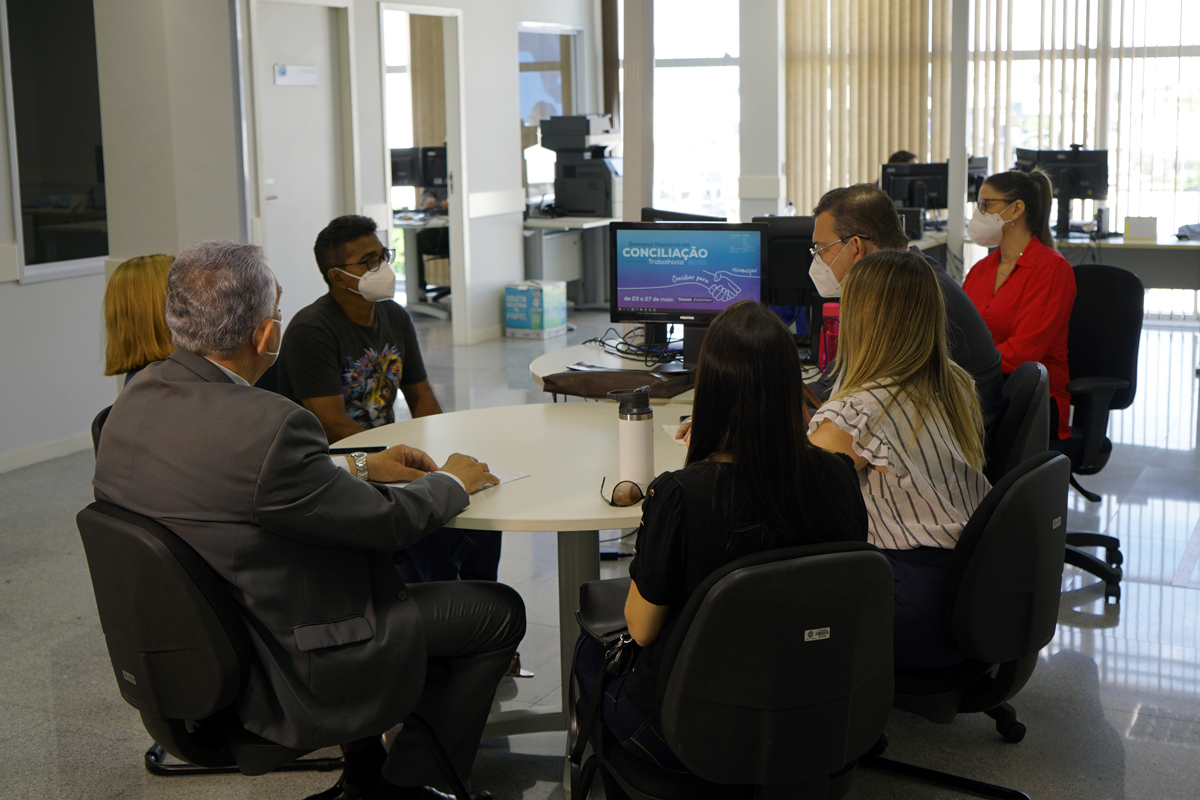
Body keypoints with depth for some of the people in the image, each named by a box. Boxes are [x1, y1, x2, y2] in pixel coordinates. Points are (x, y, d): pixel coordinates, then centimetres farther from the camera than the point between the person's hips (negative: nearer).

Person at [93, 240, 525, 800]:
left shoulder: (138, 398, -5)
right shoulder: (265, 426, -32)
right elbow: (389, 522, -20)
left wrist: (356, 468, 12)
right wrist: (452, 482, 1)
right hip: (286, 680, -9)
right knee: (499, 612, 4)